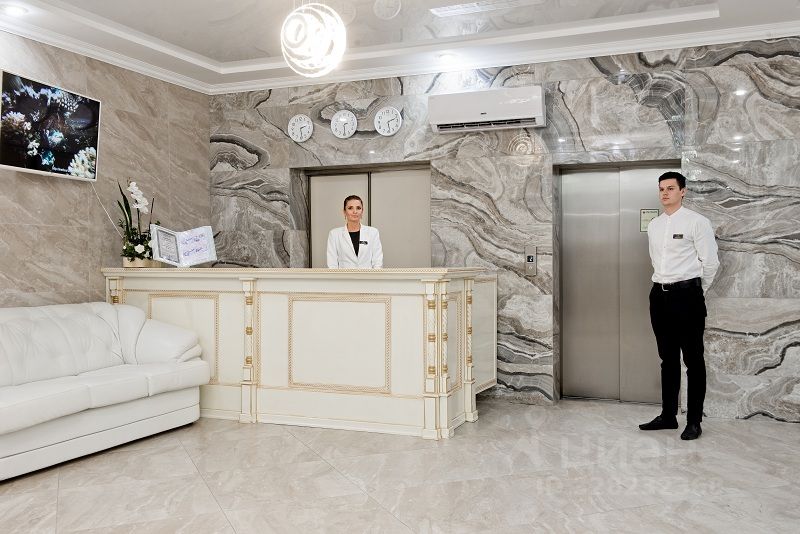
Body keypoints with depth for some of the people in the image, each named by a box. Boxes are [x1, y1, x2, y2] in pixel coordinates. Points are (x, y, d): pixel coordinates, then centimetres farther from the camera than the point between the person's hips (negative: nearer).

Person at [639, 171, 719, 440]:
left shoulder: (697, 222, -6)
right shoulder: (653, 225, 13)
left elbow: (710, 262, -4)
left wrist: (696, 292, 6)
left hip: (686, 294, -6)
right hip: (660, 294, 6)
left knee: (693, 360, 1)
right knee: (668, 358, 13)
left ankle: (694, 421, 9)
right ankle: (668, 416, 22)